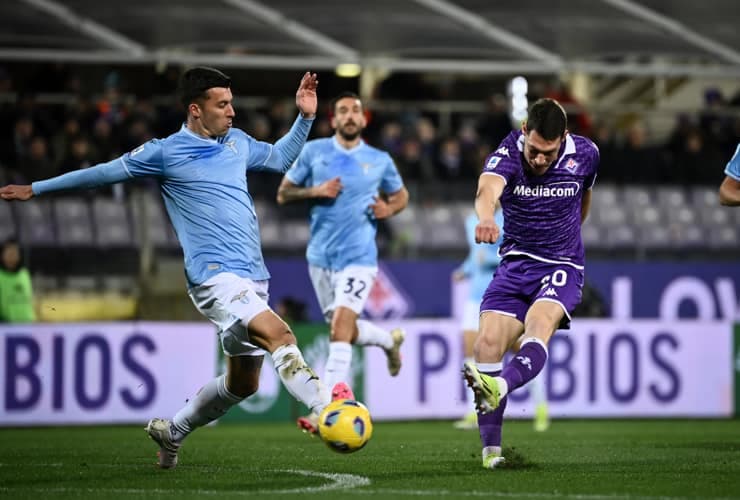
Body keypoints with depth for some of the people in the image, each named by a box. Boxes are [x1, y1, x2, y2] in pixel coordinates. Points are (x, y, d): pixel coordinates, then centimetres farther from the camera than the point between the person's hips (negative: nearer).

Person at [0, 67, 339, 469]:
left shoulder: (238, 142, 16)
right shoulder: (166, 152, -1)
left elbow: (282, 158, 35)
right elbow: (106, 172, 11)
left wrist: (305, 117, 20)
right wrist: (37, 189, 18)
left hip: (252, 278, 8)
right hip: (215, 275, -8)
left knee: (243, 383, 12)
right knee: (280, 337, -29)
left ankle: (171, 432, 31)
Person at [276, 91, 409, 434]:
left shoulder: (380, 160, 4)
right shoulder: (313, 151, 4)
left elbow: (401, 195, 20)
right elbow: (283, 194, 6)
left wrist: (389, 209, -3)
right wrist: (314, 191, -13)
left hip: (358, 255, -3)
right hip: (321, 255, 3)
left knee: (341, 326, -19)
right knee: (345, 330, 11)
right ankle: (389, 340, 45)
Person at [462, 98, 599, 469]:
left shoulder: (585, 154, -6)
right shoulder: (508, 152, -14)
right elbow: (488, 190, -36)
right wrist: (486, 218, -59)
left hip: (562, 266, -1)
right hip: (515, 263, 1)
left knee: (539, 326, -31)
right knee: (487, 343, -14)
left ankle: (498, 387, -58)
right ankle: (490, 449, -7)